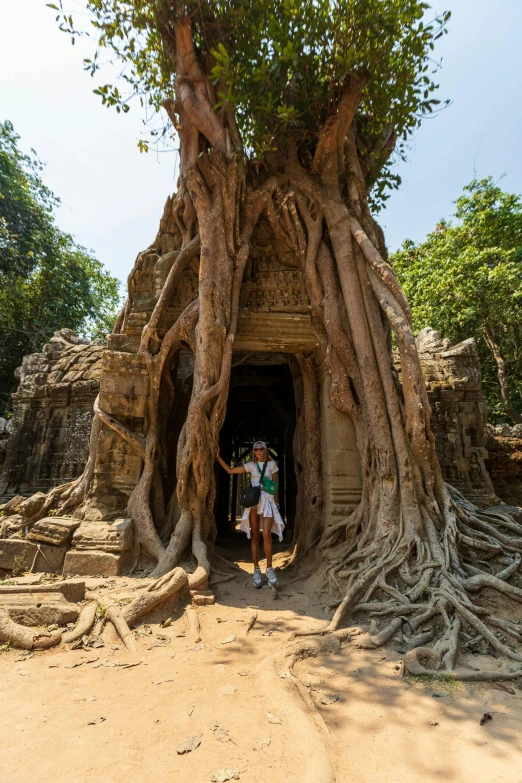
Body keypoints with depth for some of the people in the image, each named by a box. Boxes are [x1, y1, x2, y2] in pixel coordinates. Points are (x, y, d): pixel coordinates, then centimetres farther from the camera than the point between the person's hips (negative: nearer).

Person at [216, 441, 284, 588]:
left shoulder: (272, 464, 7)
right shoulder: (251, 465, 9)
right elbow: (230, 470, 10)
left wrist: (276, 503, 9)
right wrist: (218, 457, 5)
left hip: (267, 501, -2)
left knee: (266, 534, -17)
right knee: (254, 536, 3)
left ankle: (269, 568, -4)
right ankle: (256, 570, 10)